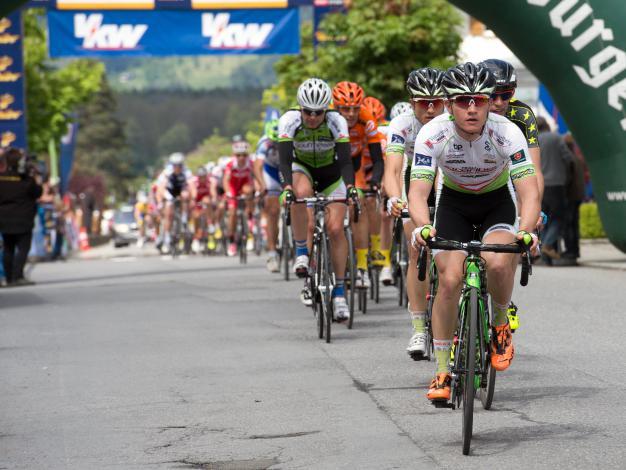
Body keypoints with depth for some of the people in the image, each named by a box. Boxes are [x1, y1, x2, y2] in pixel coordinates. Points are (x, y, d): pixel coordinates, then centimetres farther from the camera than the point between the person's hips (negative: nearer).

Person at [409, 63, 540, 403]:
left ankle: (500, 324, 1)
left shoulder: (507, 133, -29)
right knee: (449, 279, -15)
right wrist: (422, 226, -53)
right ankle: (442, 372, -2)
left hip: (498, 201, -1)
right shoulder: (432, 134, -27)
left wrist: (526, 230, -53)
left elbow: (529, 192, -33)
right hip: (454, 202, 1)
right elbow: (418, 191, -32)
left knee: (497, 262, -30)